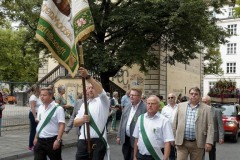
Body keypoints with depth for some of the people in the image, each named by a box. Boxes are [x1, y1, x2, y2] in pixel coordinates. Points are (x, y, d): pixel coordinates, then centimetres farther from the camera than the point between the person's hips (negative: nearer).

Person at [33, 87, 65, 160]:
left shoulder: (58, 108, -13)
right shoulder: (40, 107, 10)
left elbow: (62, 125, -17)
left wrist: (58, 140, -23)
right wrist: (36, 137, 16)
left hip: (52, 140, -6)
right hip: (40, 140, 6)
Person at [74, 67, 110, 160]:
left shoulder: (103, 101, 2)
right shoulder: (84, 104, 17)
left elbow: (101, 91, -22)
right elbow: (75, 123, 14)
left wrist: (88, 77, -32)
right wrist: (82, 119, -10)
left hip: (98, 142, -5)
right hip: (83, 142, 5)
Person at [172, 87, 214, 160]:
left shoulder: (206, 108, 2)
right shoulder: (181, 106, 7)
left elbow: (210, 127, -3)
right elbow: (175, 124, 9)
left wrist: (209, 142, -11)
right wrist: (174, 138, 7)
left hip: (198, 143, -1)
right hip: (182, 142, 1)